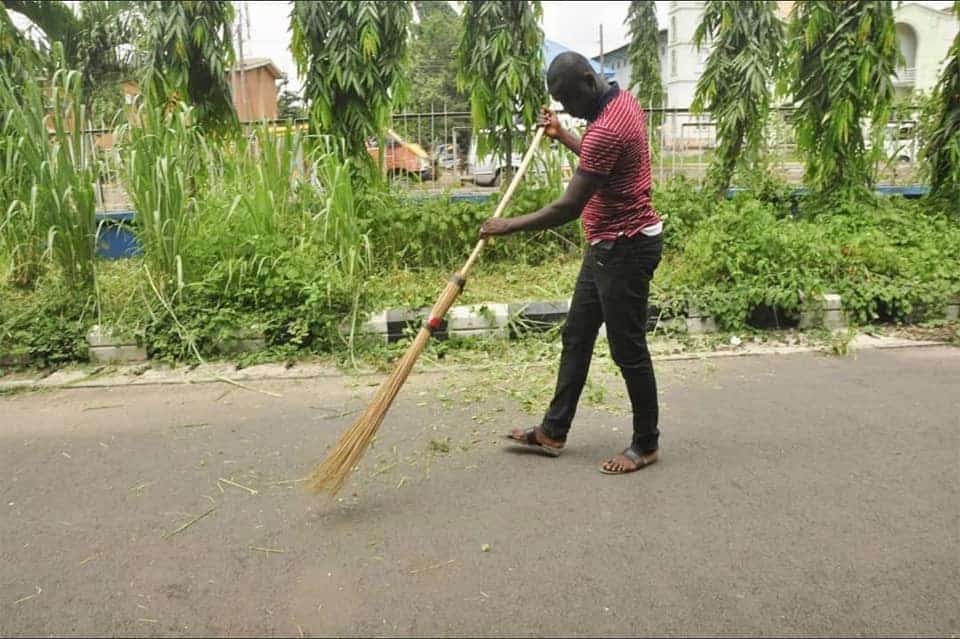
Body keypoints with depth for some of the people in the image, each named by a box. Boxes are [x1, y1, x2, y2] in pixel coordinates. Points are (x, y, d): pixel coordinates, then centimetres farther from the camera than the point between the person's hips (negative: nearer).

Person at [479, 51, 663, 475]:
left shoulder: (607, 127, -24)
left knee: (628, 349, 1)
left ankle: (646, 444, 19)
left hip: (626, 248, -11)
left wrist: (508, 226, -15)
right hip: (610, 244, 11)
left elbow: (568, 208, -25)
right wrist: (561, 135, 22)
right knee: (576, 336, 14)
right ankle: (553, 431, 24)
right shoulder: (623, 100, 9)